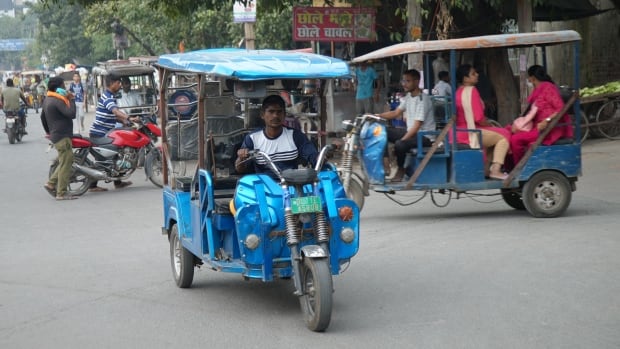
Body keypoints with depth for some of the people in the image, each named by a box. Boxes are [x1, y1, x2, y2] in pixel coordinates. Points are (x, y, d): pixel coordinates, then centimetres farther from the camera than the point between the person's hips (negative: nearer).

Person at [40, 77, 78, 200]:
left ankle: (51, 183, 15)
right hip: (62, 136, -10)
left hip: (55, 134, 10)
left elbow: (43, 117, 26)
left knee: (65, 162, 17)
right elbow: (71, 114, -25)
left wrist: (48, 131, 37)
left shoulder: (47, 100, 15)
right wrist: (71, 100, -14)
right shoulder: (57, 101, -17)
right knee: (65, 163, -8)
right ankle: (61, 193, -8)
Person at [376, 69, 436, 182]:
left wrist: (401, 140, -28)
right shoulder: (408, 97, 8)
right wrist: (376, 116, 3)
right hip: (410, 131, 9)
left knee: (400, 145, -34)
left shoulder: (422, 99, -20)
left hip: (424, 136, -9)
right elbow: (396, 113, 15)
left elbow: (417, 126, -24)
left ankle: (401, 169, -7)